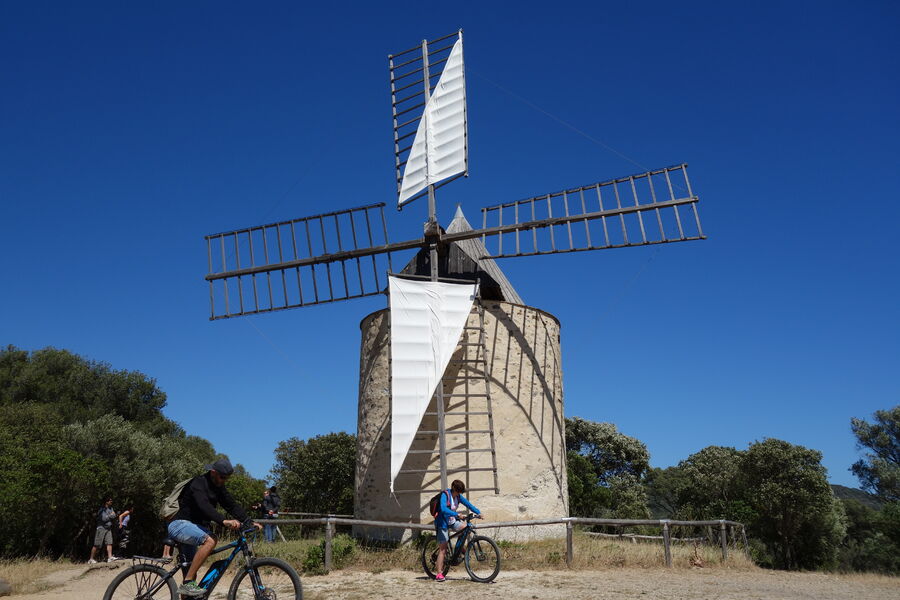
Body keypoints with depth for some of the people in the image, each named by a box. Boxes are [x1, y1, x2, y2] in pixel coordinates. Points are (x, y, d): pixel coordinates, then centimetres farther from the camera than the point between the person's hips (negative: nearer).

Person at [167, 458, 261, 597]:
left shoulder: (218, 487, 8)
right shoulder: (198, 483, -19)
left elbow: (232, 505, 5)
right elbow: (204, 506, -35)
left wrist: (249, 522, -8)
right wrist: (224, 521, -50)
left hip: (193, 527, 9)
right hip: (179, 524, -9)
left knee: (191, 570, 11)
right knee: (210, 540, -32)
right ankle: (188, 584, -29)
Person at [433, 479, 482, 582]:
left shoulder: (458, 496, 1)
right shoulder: (445, 495, -20)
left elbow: (468, 504, 1)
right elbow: (443, 509, -35)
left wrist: (479, 513, -14)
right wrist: (457, 514, -44)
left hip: (452, 521, 7)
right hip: (443, 523, -7)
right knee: (443, 548, -9)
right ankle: (439, 574, -4)